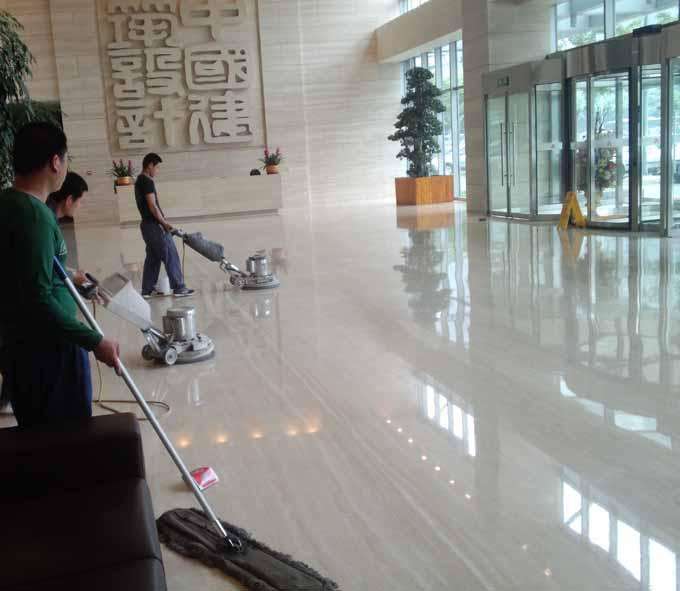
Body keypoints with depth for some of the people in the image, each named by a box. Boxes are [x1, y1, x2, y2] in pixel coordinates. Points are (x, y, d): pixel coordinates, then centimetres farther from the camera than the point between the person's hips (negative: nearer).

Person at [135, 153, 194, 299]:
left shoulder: (139, 181, 17)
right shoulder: (147, 181, -15)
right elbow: (152, 206, -20)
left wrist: (162, 221, 18)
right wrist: (164, 223, -11)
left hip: (147, 224, 10)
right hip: (154, 225, -10)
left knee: (153, 257, 12)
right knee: (171, 255, -6)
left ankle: (147, 289, 13)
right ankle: (178, 288, -4)